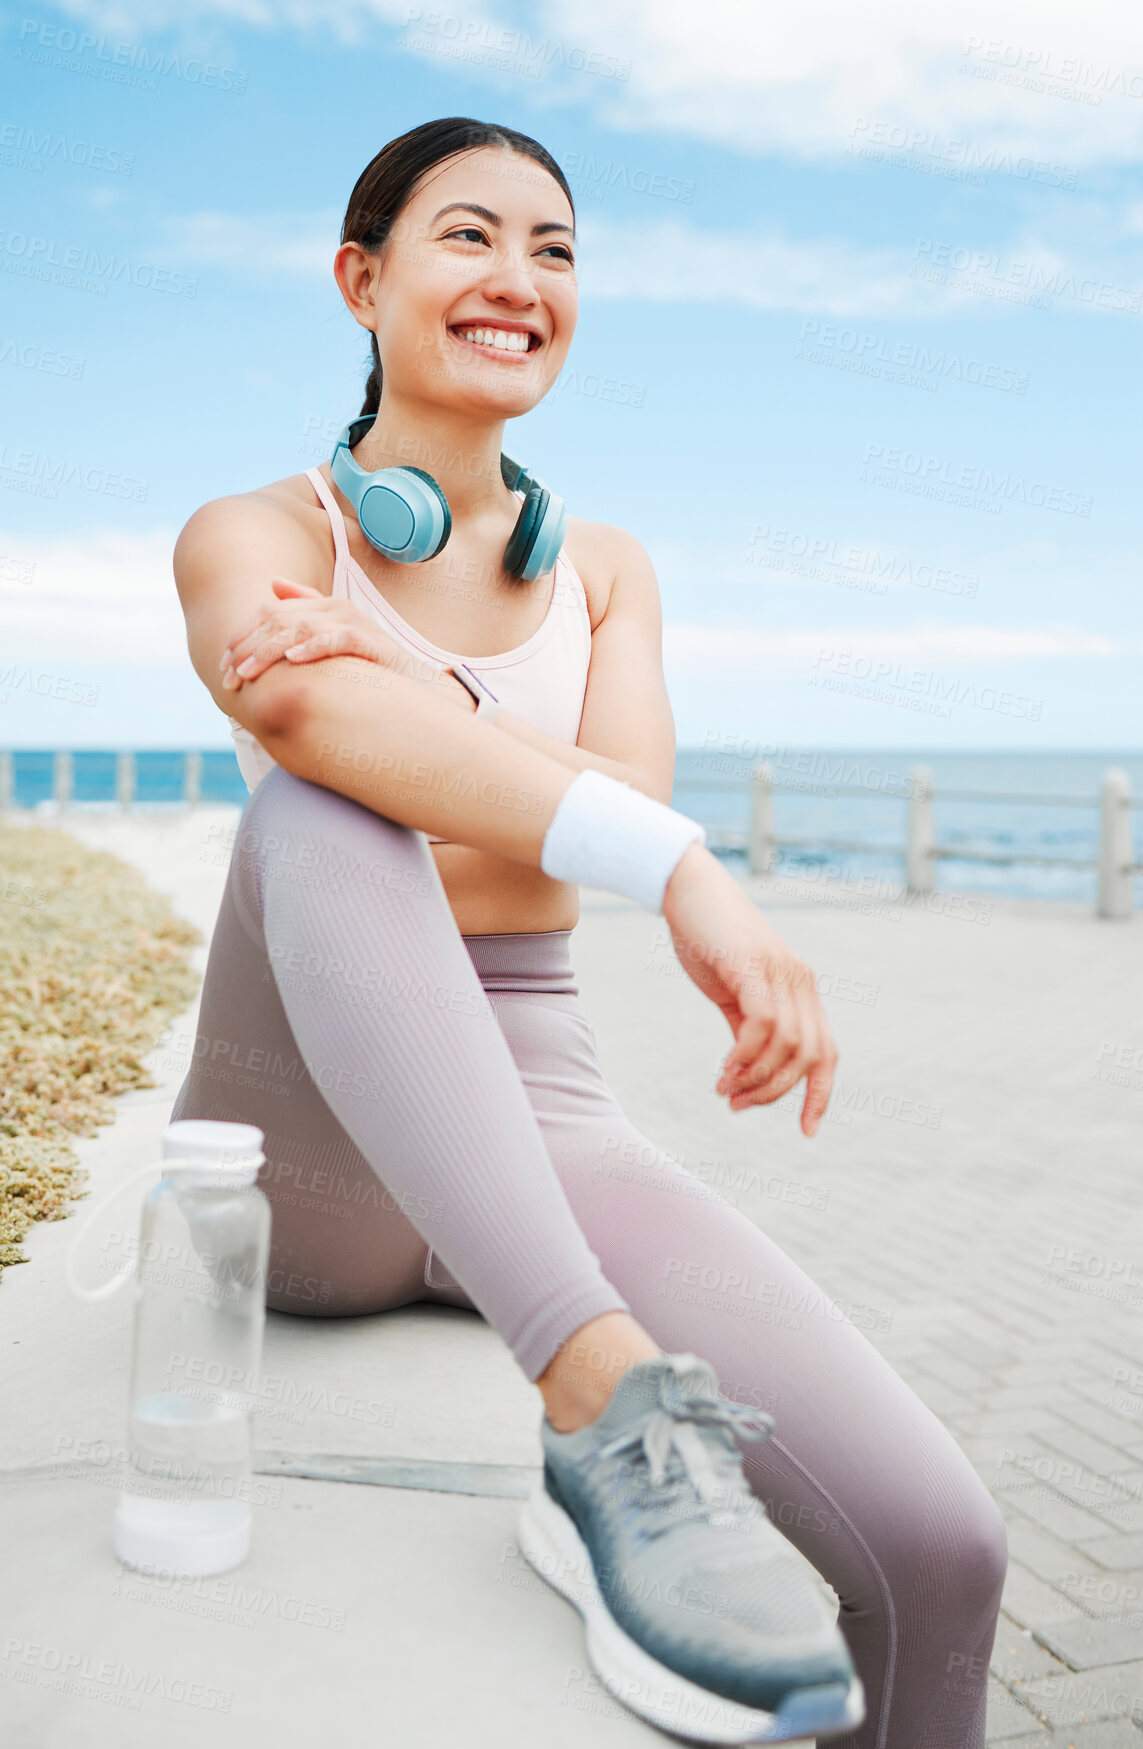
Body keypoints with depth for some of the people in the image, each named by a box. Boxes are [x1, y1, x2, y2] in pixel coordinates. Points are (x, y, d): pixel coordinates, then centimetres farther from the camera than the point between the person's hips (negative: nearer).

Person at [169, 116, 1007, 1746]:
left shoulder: (606, 572, 13)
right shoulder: (250, 536, 1)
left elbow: (627, 810, -7)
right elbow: (316, 714, -24)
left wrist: (400, 716, -23)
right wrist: (677, 869, -36)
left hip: (534, 1130, 3)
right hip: (304, 1152, -2)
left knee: (940, 1542, -18)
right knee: (317, 812, -34)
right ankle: (606, 1411, -39)